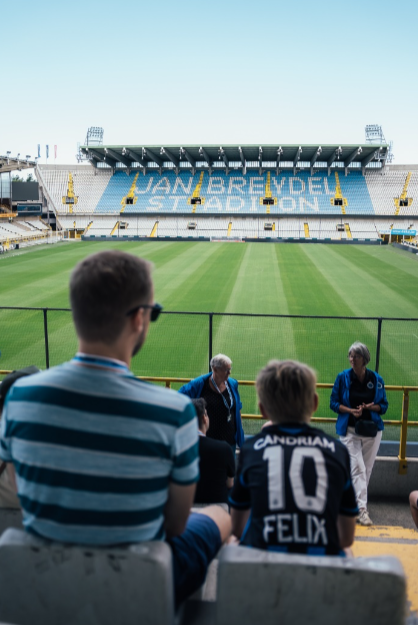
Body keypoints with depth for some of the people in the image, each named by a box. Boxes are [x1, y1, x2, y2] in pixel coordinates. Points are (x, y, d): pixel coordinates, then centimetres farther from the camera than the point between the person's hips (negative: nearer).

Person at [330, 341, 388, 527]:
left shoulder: (376, 379, -3)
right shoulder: (343, 377, -6)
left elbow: (383, 406, 5)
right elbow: (334, 402, -1)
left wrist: (370, 407, -17)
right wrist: (351, 410, -17)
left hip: (372, 430, 2)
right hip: (350, 430, -2)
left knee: (366, 469, 9)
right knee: (357, 469, -10)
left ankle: (356, 501, 26)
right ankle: (362, 509, -8)